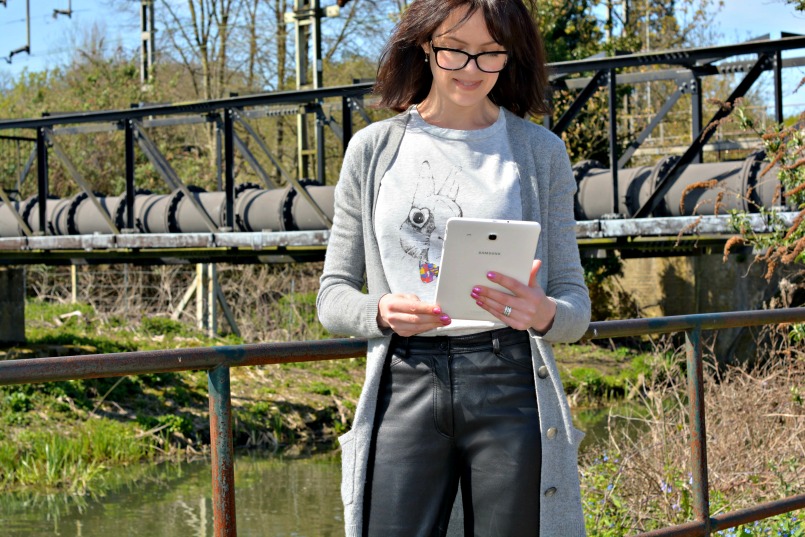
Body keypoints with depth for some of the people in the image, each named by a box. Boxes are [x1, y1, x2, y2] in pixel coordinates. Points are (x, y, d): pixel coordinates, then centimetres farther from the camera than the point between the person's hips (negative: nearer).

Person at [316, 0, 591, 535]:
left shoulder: (540, 150, 8)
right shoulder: (373, 149, 9)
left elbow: (576, 305, 7)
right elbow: (333, 295, 10)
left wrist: (543, 314, -17)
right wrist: (381, 313, -13)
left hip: (510, 387, 0)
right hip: (403, 387, 0)